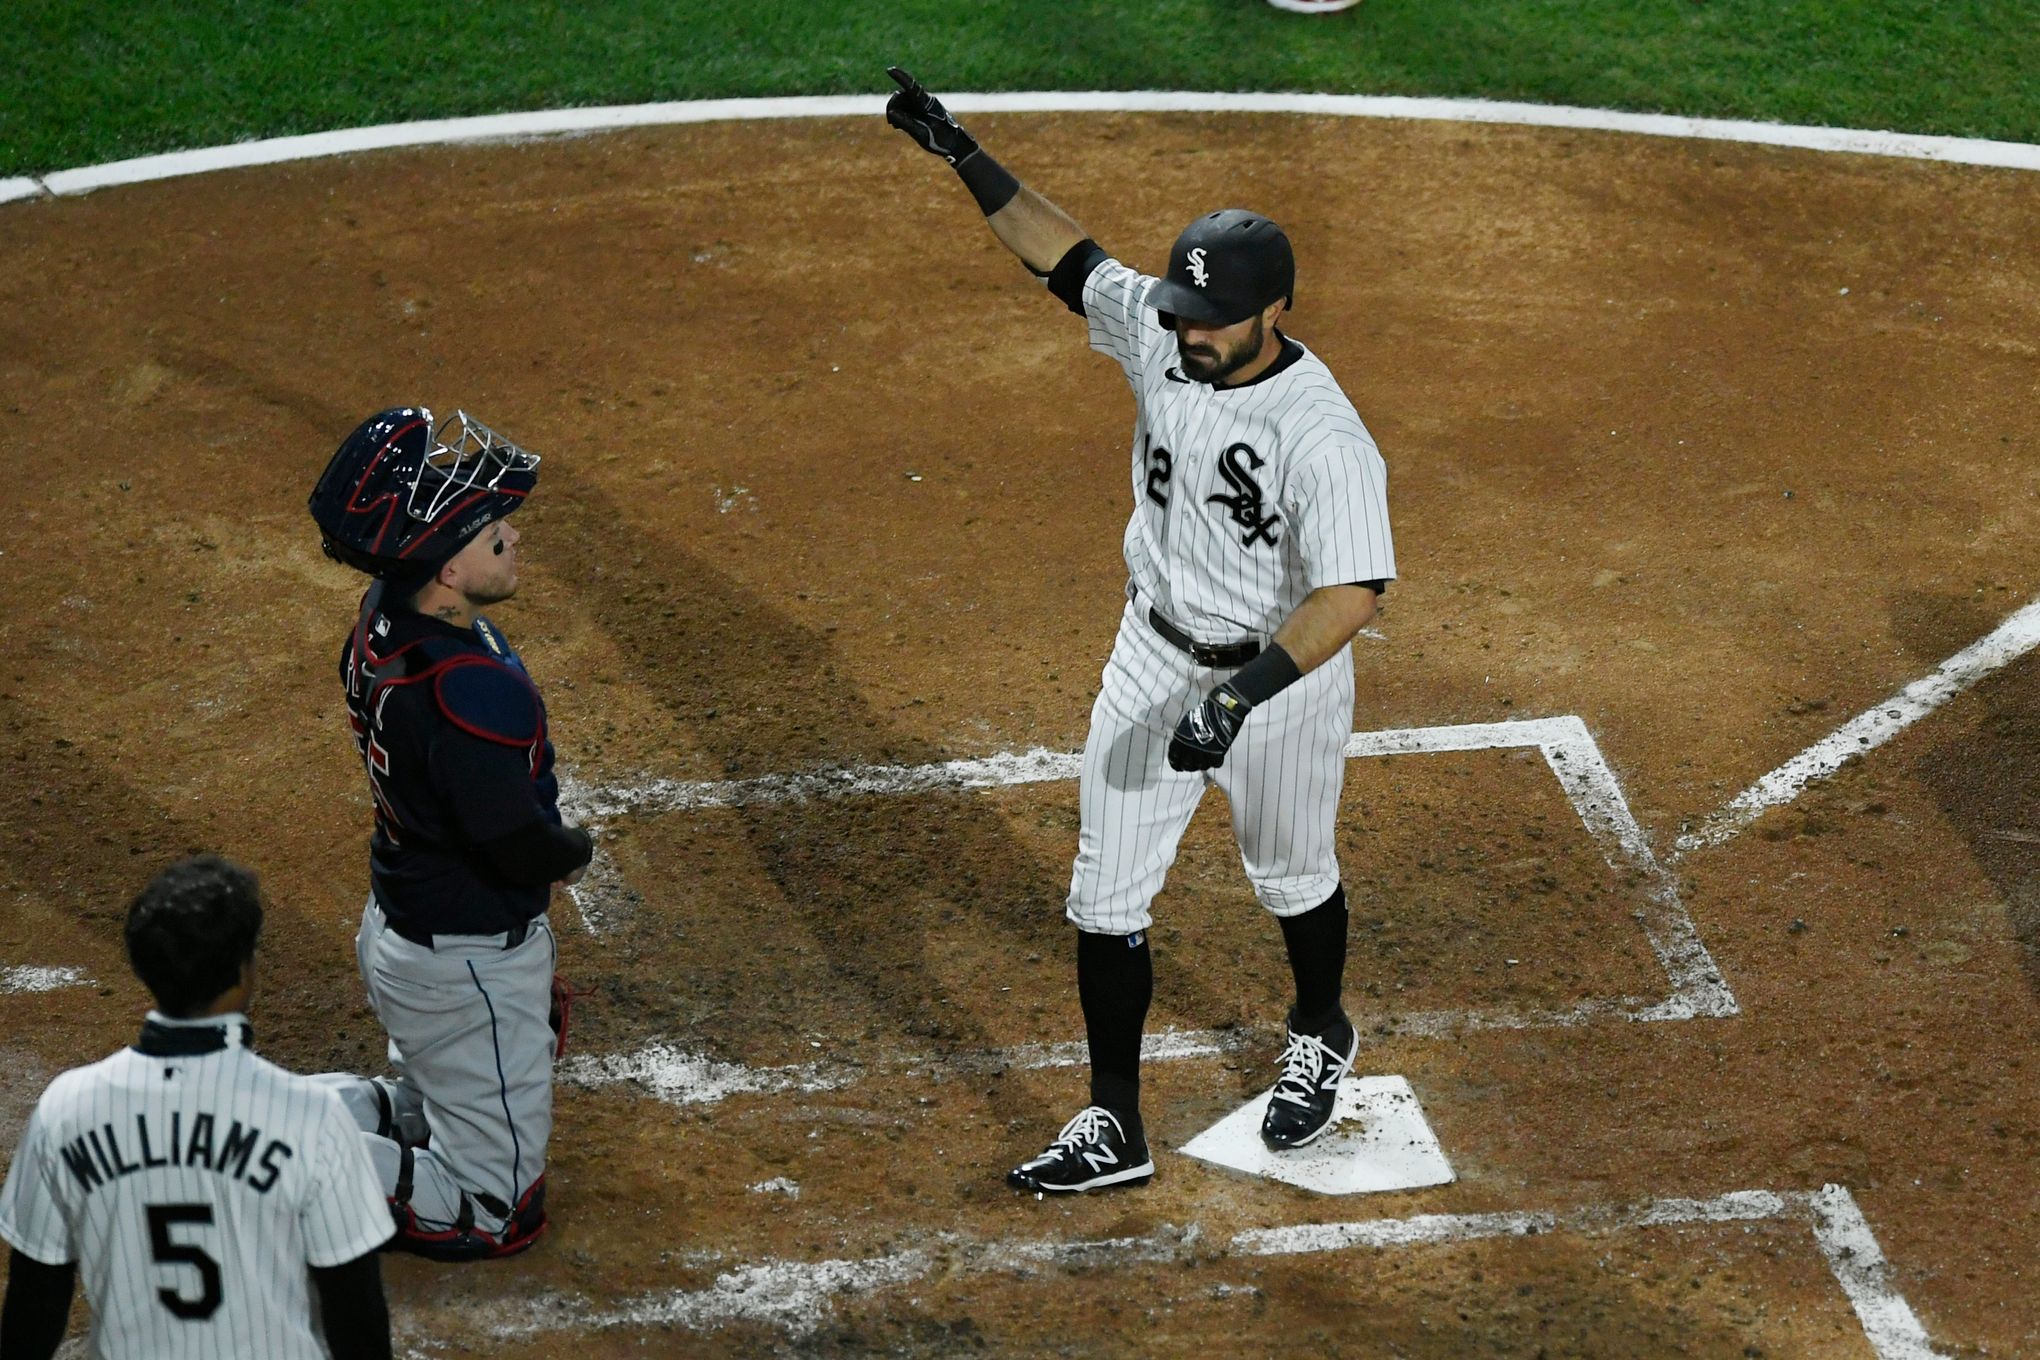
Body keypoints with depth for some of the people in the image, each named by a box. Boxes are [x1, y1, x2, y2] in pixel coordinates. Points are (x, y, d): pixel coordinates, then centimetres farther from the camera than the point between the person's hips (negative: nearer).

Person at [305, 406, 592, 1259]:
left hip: (396, 925, 9)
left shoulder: (383, 617, -4)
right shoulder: (469, 686, -33)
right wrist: (576, 852, -5)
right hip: (469, 960, -9)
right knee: (493, 1210, 5)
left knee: (433, 1102, 32)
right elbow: (517, 844, -27)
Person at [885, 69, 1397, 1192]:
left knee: (1292, 879, 19)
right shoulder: (1156, 336, -10)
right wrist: (962, 155, -2)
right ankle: (1113, 1128, 14)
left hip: (1283, 677, -5)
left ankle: (1319, 1039, 49)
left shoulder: (1324, 435, -29)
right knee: (1105, 893, 4)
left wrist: (1245, 695, -42)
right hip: (1156, 657, 5)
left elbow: (1352, 592, -35)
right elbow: (1063, 253, 4)